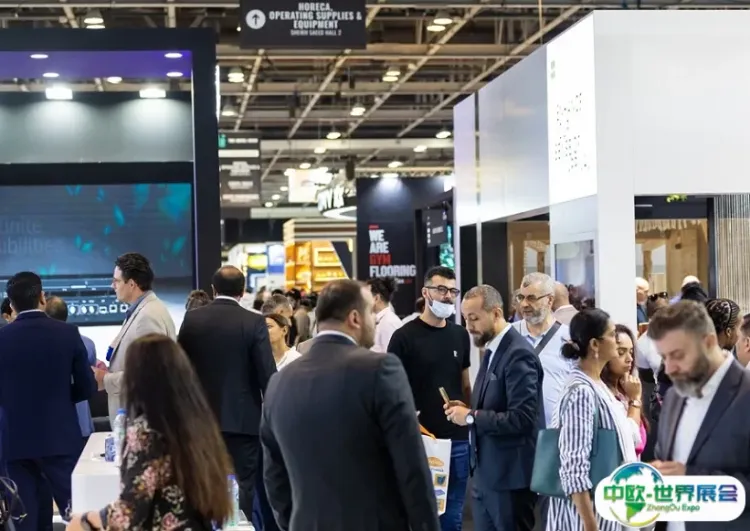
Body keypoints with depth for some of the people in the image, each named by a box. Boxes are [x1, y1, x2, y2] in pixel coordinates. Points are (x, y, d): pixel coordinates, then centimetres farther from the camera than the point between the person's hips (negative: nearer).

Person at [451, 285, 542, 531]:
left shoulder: (518, 354, -17)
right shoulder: (491, 350, 12)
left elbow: (521, 419, -24)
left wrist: (471, 417, -19)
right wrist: (469, 410, 1)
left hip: (510, 476, -9)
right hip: (486, 474, 9)